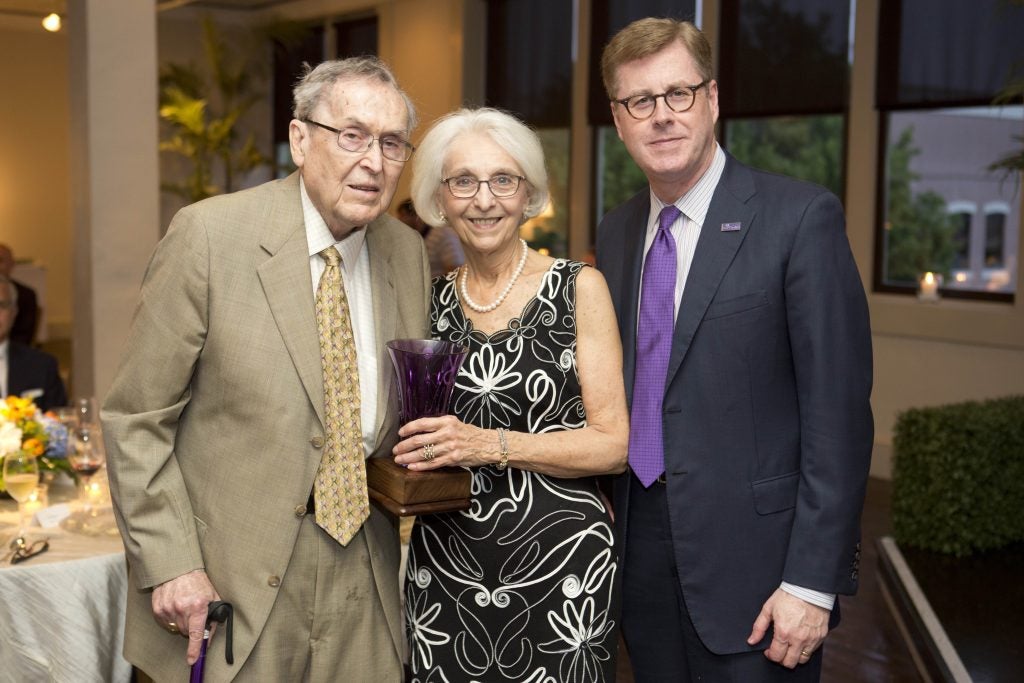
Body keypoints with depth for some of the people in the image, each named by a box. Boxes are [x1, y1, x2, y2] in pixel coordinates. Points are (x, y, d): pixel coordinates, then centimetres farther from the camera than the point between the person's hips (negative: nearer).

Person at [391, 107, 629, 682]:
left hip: (560, 563, -3)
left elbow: (613, 445, -9)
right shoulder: (432, 300, 7)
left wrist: (490, 445, -19)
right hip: (444, 564, 4)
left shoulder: (578, 287, -4)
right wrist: (403, 466, 0)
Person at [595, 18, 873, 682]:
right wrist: (607, 515, 8)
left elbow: (838, 411, -14)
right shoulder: (617, 232, 8)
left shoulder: (801, 216, -11)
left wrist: (813, 581, -16)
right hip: (642, 544, 6)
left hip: (752, 552, -5)